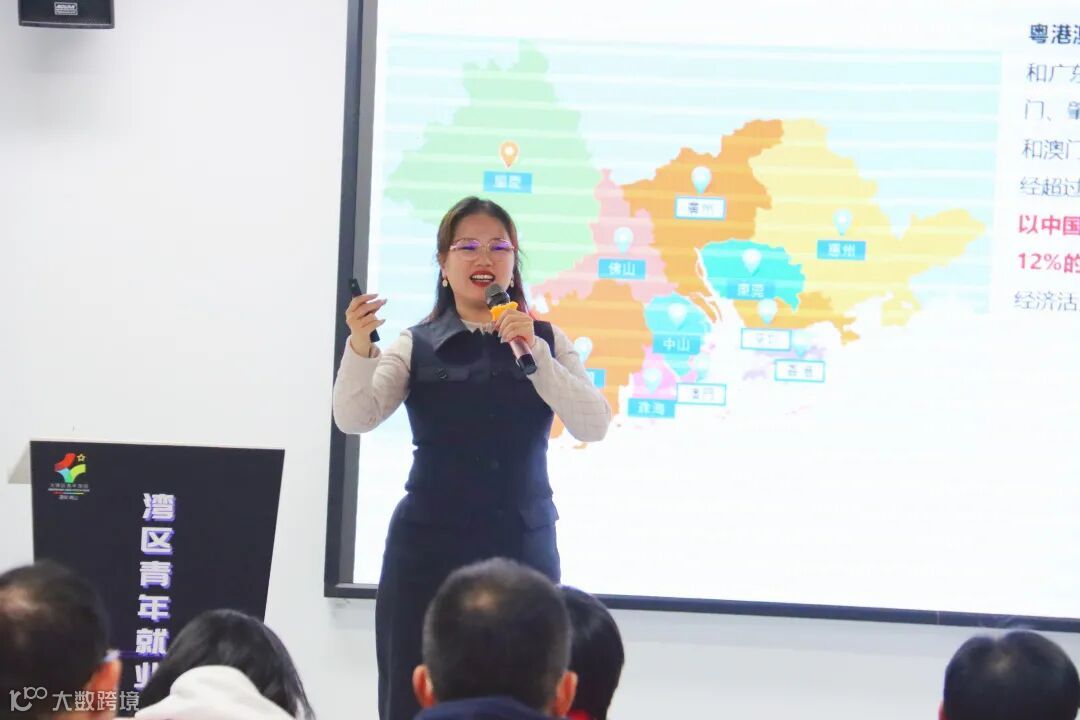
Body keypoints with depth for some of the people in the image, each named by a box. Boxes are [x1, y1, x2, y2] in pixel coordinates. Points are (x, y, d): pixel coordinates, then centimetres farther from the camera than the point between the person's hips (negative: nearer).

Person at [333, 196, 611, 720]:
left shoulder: (546, 341, 7)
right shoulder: (415, 346, 5)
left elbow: (593, 427, -5)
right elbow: (355, 419, -7)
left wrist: (534, 354, -16)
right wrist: (360, 347, -25)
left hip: (522, 548, 0)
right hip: (428, 548, 0)